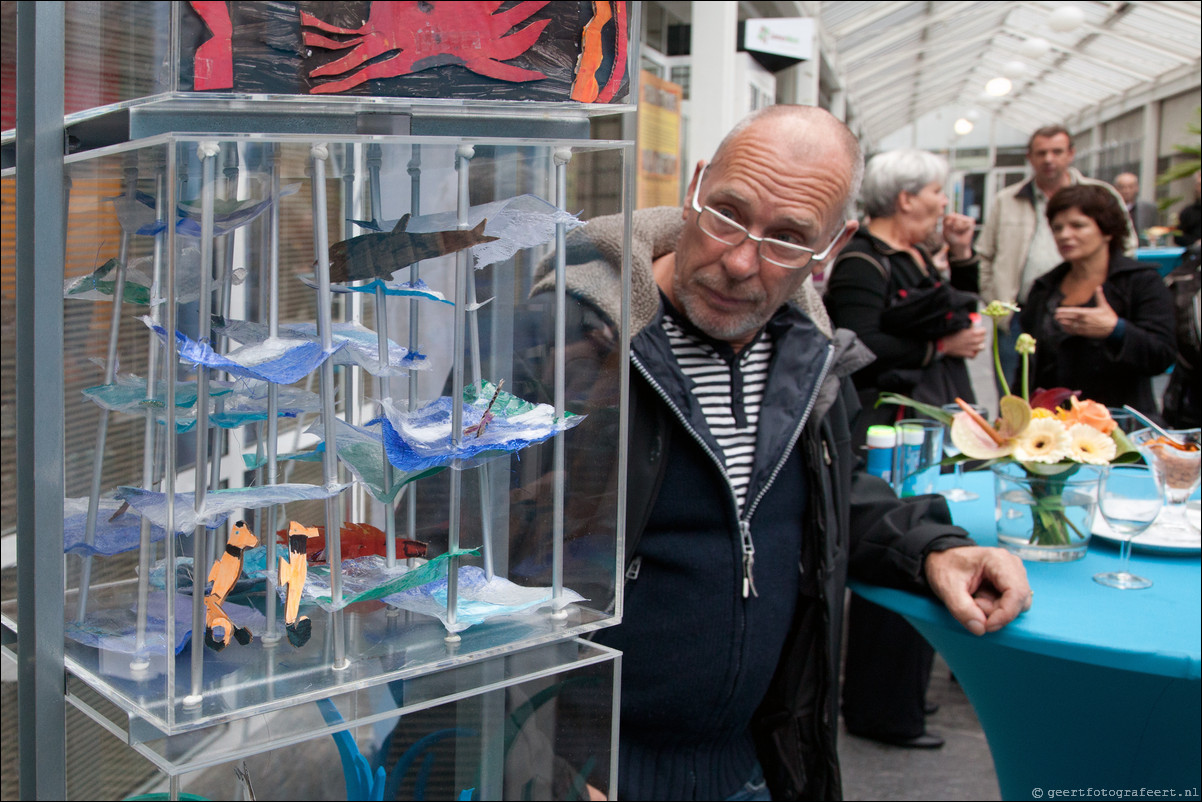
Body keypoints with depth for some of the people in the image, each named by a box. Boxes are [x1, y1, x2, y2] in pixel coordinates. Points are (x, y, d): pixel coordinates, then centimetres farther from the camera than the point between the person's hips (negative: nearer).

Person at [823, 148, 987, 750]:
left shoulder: (915, 259, 17)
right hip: (888, 438, -10)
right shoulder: (862, 263, -13)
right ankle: (881, 711, 6)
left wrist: (961, 257, 13)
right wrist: (940, 347, -16)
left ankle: (902, 694, 28)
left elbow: (959, 319, 24)